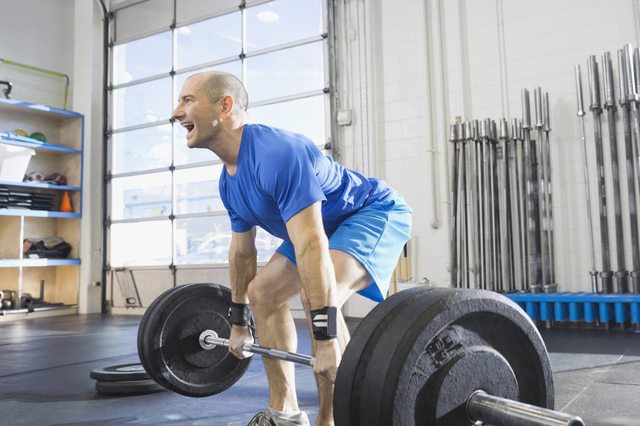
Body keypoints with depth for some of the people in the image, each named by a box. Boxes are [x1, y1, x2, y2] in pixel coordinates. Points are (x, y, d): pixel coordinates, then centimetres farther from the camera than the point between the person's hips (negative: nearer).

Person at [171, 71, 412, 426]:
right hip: (325, 225, 10)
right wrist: (238, 323, 16)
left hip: (374, 212, -9)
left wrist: (327, 338, -39)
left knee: (317, 295, -32)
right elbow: (241, 252, 9)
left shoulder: (276, 153, -32)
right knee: (262, 292, 7)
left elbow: (312, 246, -38)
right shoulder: (228, 180, -2)